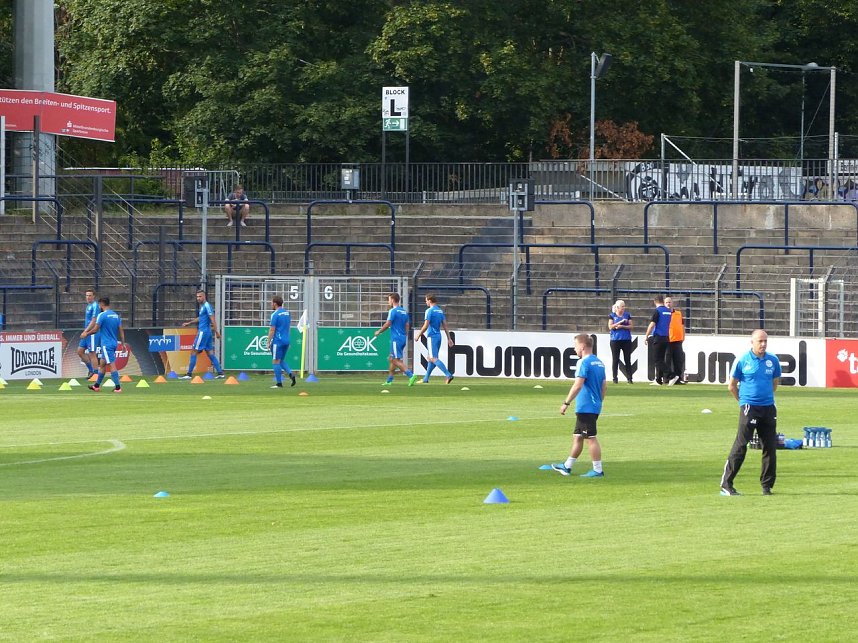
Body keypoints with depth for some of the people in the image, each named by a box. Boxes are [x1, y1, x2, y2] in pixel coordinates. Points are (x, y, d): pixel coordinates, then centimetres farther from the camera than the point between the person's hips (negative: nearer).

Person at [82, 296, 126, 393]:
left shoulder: (102, 315, -12)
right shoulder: (116, 315, 10)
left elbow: (95, 330, -11)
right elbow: (121, 330, 9)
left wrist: (86, 334, 6)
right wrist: (123, 343, 11)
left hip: (106, 344, -8)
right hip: (114, 343, 8)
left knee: (112, 365, -9)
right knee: (102, 364, 17)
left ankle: (118, 387, -14)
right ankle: (97, 385, 25)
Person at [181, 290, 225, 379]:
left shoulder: (207, 306, -13)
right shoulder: (202, 306, 16)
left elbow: (212, 320, -17)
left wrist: (216, 332, -19)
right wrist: (189, 323, 34)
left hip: (203, 332, -10)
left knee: (194, 352, -5)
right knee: (210, 353, 9)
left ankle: (189, 374, -3)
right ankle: (220, 373, 6)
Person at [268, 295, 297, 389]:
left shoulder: (275, 314, -12)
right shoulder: (287, 313, 11)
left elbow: (272, 330, -14)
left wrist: (268, 342, -8)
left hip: (277, 341, -7)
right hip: (286, 341, 7)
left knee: (276, 362, -1)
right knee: (281, 361, 18)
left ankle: (279, 383, -1)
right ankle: (290, 373, -5)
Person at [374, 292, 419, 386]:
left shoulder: (393, 311, -11)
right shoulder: (404, 311, 13)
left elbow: (387, 324, -14)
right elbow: (407, 326, 15)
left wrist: (379, 332, 0)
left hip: (396, 339, -9)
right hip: (403, 338, 9)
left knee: (397, 361, -11)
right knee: (391, 359, 17)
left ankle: (411, 375, -25)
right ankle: (389, 380, 20)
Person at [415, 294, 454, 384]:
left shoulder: (429, 311, -11)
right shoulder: (440, 311, 12)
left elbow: (425, 326, -16)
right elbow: (445, 326, 12)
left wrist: (418, 336, -6)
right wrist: (449, 338, 13)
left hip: (432, 337, -9)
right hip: (438, 336, 9)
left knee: (434, 359, -12)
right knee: (431, 358, 15)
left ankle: (448, 375, -25)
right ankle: (425, 379, 21)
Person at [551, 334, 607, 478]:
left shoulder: (584, 363, -15)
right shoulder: (599, 362, 12)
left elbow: (578, 385, -20)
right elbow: (604, 387, 16)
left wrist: (566, 403, -16)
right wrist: (599, 402, 25)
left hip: (585, 407, -9)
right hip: (594, 407, 9)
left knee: (591, 438, -5)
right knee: (577, 436, 17)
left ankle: (598, 470, -3)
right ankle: (567, 466, 26)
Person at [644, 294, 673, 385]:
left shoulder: (657, 311, -11)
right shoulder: (668, 311, 10)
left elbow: (652, 324, -15)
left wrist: (646, 337, -10)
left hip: (658, 337, -7)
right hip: (666, 338, 7)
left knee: (657, 359, -6)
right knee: (660, 359, 13)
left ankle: (669, 376, -19)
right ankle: (658, 380, 14)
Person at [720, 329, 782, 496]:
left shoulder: (773, 361, 6)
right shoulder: (743, 361, -4)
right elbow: (731, 386, 5)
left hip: (768, 407, 4)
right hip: (749, 408, -4)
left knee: (770, 448, 4)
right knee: (740, 446, -8)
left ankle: (767, 486, 14)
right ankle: (726, 485, -5)